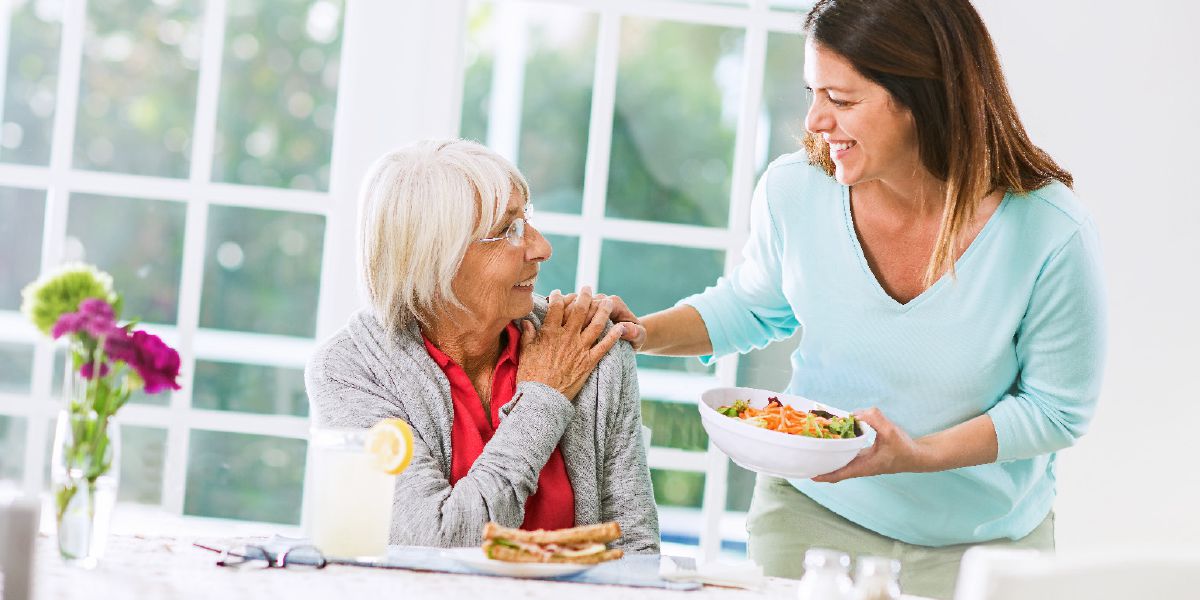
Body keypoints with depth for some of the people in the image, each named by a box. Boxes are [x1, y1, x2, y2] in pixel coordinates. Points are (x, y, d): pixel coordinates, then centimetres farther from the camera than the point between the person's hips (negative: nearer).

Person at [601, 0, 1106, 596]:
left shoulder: (1051, 233, -25)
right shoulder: (794, 190, -16)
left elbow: (1057, 408, -14)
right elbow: (752, 306, 6)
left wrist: (920, 454, -27)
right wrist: (648, 334, -11)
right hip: (811, 509, 2)